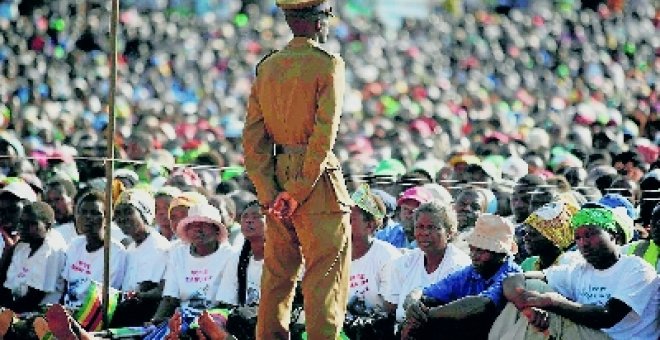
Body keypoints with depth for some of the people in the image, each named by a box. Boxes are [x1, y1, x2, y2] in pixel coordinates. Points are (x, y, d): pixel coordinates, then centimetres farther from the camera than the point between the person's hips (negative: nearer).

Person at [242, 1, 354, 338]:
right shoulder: (328, 64, -9)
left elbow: (252, 136, 4)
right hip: (318, 182, -6)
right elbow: (324, 134, -16)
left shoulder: (267, 67, 9)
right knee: (324, 279, -3)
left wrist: (269, 194, 0)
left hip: (277, 180, 6)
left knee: (277, 275, 14)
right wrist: (298, 193, -13)